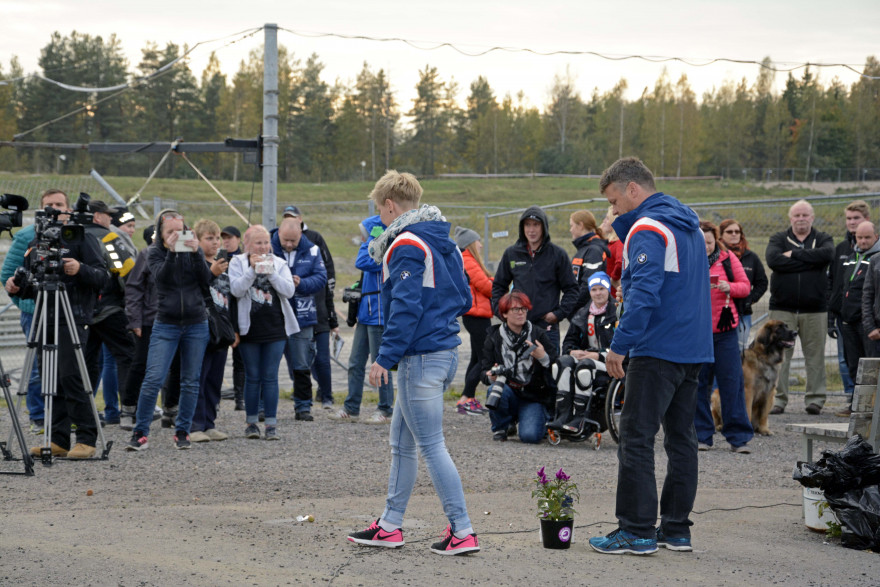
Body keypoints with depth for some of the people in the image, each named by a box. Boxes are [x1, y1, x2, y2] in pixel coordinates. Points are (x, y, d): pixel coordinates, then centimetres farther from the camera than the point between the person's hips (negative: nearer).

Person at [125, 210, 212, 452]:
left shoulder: (193, 249, 5)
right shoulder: (154, 252, 1)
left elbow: (206, 280, -6)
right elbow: (161, 277, -17)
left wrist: (195, 253, -18)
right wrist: (171, 252, -29)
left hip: (196, 325, 2)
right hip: (165, 324, -2)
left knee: (190, 382, 5)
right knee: (153, 379, -10)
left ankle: (182, 432, 14)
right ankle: (140, 433, -4)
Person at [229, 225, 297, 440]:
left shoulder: (279, 263, 8)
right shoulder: (238, 262, 2)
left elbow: (289, 291, -4)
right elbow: (236, 289, -12)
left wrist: (271, 273, -15)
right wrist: (253, 269, -20)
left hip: (275, 328, 1)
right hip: (250, 329, -1)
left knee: (270, 376, -1)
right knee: (252, 376, 4)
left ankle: (271, 423, 1)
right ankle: (251, 422, 14)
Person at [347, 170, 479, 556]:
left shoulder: (406, 245, -14)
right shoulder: (443, 242, 15)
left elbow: (406, 307, -21)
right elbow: (464, 299, 17)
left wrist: (386, 358, -20)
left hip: (421, 356, -10)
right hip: (445, 348, 10)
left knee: (431, 445, -6)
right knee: (401, 443, 16)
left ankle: (462, 532, -5)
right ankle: (390, 526, 22)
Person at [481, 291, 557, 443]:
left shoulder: (539, 335, 2)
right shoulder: (494, 337, 5)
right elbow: (484, 370, 3)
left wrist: (544, 358, -23)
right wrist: (491, 377, -19)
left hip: (534, 397, -1)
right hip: (508, 390, 1)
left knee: (530, 435, -25)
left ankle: (543, 420, 14)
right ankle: (501, 427, -4)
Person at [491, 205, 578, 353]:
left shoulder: (557, 254, 2)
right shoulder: (511, 253, 8)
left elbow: (571, 289, 7)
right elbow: (498, 287, 18)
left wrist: (559, 313, -5)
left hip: (547, 328, -2)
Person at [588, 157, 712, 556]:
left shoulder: (648, 229, -12)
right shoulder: (690, 226, 17)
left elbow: (644, 294, -22)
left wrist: (619, 345, -20)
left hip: (657, 351, -9)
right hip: (694, 350, 9)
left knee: (636, 438, -5)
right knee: (681, 438, 11)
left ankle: (637, 531, -6)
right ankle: (677, 529, 14)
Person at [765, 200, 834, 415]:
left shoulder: (822, 239, 12)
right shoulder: (779, 239, 10)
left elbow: (826, 254, -13)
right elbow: (773, 260, -12)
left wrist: (794, 254, -12)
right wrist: (809, 261, -11)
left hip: (815, 309, 0)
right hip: (782, 307, 0)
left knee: (815, 355, 1)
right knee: (779, 355, -3)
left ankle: (815, 398, 8)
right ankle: (778, 398, 3)